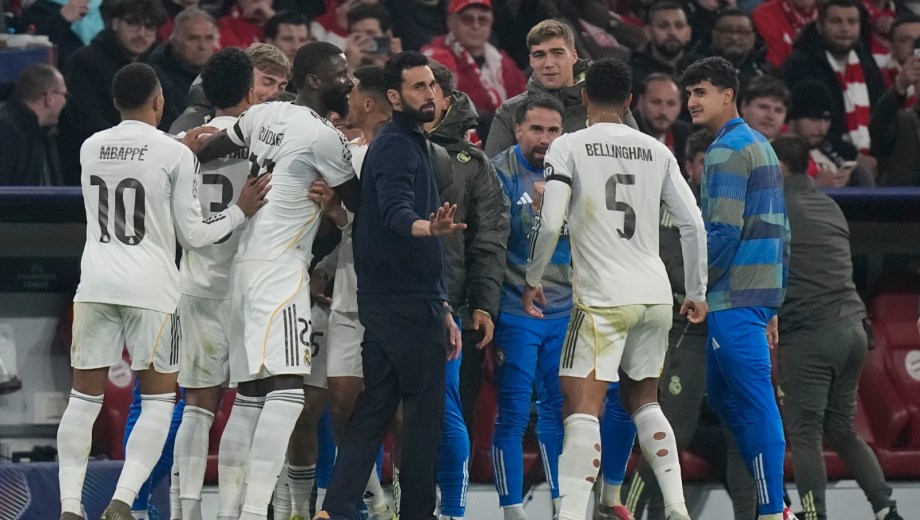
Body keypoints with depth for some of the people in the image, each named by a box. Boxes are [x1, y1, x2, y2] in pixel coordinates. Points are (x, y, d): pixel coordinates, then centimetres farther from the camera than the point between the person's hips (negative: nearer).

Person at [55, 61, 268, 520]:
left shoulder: (91, 148, 6)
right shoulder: (176, 155, -7)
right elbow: (192, 234, -3)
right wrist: (240, 212, 9)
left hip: (95, 285, 4)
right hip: (151, 288, -4)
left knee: (85, 396, 9)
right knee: (158, 398, 6)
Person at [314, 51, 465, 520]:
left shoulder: (408, 144, 21)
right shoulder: (398, 147, -11)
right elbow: (395, 212, -28)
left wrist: (441, 310, 26)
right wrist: (427, 227, -52)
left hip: (386, 301, 10)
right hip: (409, 304, -10)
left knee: (374, 409, 6)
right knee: (424, 412, -3)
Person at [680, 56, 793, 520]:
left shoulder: (726, 150, -11)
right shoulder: (760, 145, 19)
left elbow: (724, 230, -19)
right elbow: (779, 230, 21)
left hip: (734, 297, -10)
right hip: (762, 294, 10)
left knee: (755, 405, -9)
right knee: (722, 396, 16)